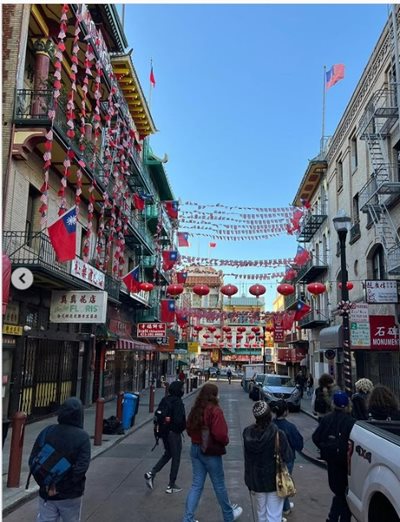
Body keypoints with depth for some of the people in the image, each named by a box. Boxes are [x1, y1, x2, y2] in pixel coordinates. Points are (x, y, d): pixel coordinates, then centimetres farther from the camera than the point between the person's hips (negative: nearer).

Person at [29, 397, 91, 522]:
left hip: (47, 493, 2)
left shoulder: (46, 432, -3)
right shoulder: (83, 436, -13)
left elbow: (32, 461, -3)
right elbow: (82, 466, -22)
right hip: (71, 494, -2)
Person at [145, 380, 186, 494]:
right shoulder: (178, 402, -20)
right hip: (174, 433, -7)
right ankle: (171, 486, 15)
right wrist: (183, 426, -7)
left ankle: (152, 473, 9)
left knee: (167, 454, 24)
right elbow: (179, 420, -25)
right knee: (175, 458, 7)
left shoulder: (165, 400, 3)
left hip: (164, 432, 7)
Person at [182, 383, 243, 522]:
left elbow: (189, 429, 10)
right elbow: (220, 434, -27)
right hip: (211, 452, -6)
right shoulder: (215, 411, -21)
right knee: (219, 485, 13)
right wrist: (226, 441, -7)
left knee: (196, 485, 13)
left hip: (195, 449, 6)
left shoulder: (195, 409, 1)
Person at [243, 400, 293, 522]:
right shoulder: (278, 434, -24)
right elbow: (288, 457, -14)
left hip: (256, 479, 4)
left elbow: (248, 457, -3)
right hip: (275, 480, -4)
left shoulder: (247, 432, -12)